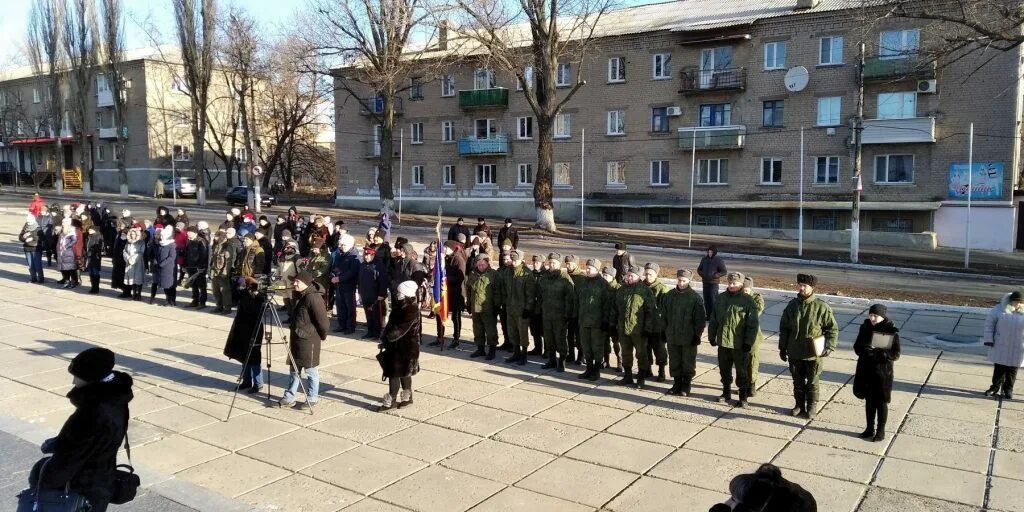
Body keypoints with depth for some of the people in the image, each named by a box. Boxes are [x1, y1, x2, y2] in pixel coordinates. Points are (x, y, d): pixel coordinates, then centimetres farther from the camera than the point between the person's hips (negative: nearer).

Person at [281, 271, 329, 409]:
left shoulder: (313, 297, -22)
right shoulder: (299, 295, 7)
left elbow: (322, 319, -20)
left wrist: (323, 336, -8)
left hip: (309, 339, -9)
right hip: (296, 336, 9)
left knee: (310, 369, 3)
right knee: (294, 368, 14)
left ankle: (312, 398, 14)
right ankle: (289, 397, 23)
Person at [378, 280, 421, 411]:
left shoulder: (411, 311, -23)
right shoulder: (401, 306, 6)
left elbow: (400, 330, -25)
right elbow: (391, 324, 10)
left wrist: (386, 339, -16)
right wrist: (385, 338, 1)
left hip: (405, 347, -9)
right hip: (398, 345, 9)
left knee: (394, 373, -3)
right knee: (404, 373, 18)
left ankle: (390, 402, 7)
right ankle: (407, 397, 31)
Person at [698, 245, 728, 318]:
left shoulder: (719, 260, -8)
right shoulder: (704, 259, 6)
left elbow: (724, 271, -7)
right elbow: (699, 269, 15)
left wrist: (714, 276, -15)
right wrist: (702, 274, -4)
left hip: (714, 283, -5)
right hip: (705, 282, 5)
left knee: (712, 299, -7)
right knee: (706, 299, 9)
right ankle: (708, 315, 19)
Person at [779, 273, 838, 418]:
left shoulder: (822, 307, -10)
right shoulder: (792, 305, 0)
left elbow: (833, 328, -3)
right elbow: (784, 328, 8)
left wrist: (830, 346, -13)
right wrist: (782, 347, 8)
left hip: (813, 354, -3)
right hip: (794, 352, 3)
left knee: (812, 382, 11)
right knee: (797, 381, 15)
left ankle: (812, 407, 26)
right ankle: (799, 405, 30)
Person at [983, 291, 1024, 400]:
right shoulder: (1000, 309, -6)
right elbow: (989, 323, -1)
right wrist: (989, 340, -6)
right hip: (1001, 346, 0)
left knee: (1012, 370, 10)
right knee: (998, 368, 9)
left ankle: (1008, 390, 24)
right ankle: (995, 388, 22)